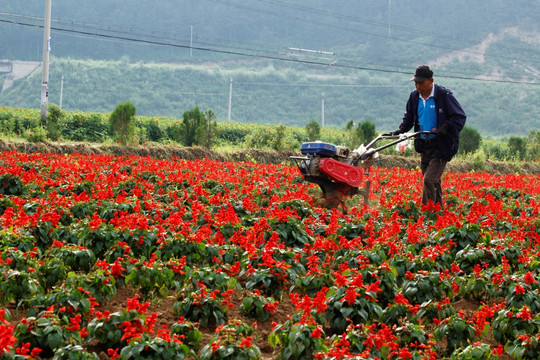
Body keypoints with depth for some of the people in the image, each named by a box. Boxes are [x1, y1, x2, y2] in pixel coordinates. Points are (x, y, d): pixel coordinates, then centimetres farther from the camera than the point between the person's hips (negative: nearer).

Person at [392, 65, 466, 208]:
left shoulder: (444, 95, -11)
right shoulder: (414, 96, 7)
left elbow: (460, 117, -9)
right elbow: (409, 117, 22)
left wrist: (446, 127, -24)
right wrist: (402, 129, 4)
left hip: (441, 147, -7)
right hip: (424, 146, 7)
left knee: (429, 180, -15)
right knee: (434, 182, 14)